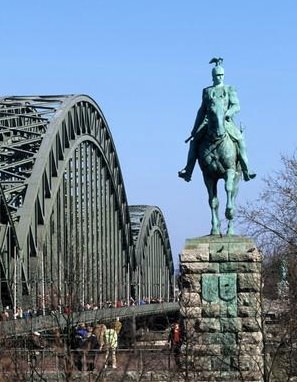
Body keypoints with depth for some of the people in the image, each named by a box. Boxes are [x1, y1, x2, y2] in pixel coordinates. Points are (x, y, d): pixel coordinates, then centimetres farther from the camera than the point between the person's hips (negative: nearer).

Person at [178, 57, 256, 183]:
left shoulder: (229, 89, 8)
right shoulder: (207, 91, 15)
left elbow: (236, 106, -2)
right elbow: (202, 110, 19)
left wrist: (228, 113, -23)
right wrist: (195, 129, 17)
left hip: (226, 121, -2)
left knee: (240, 139, -23)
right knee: (194, 140, -18)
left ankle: (246, 172, -18)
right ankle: (188, 171, -18)